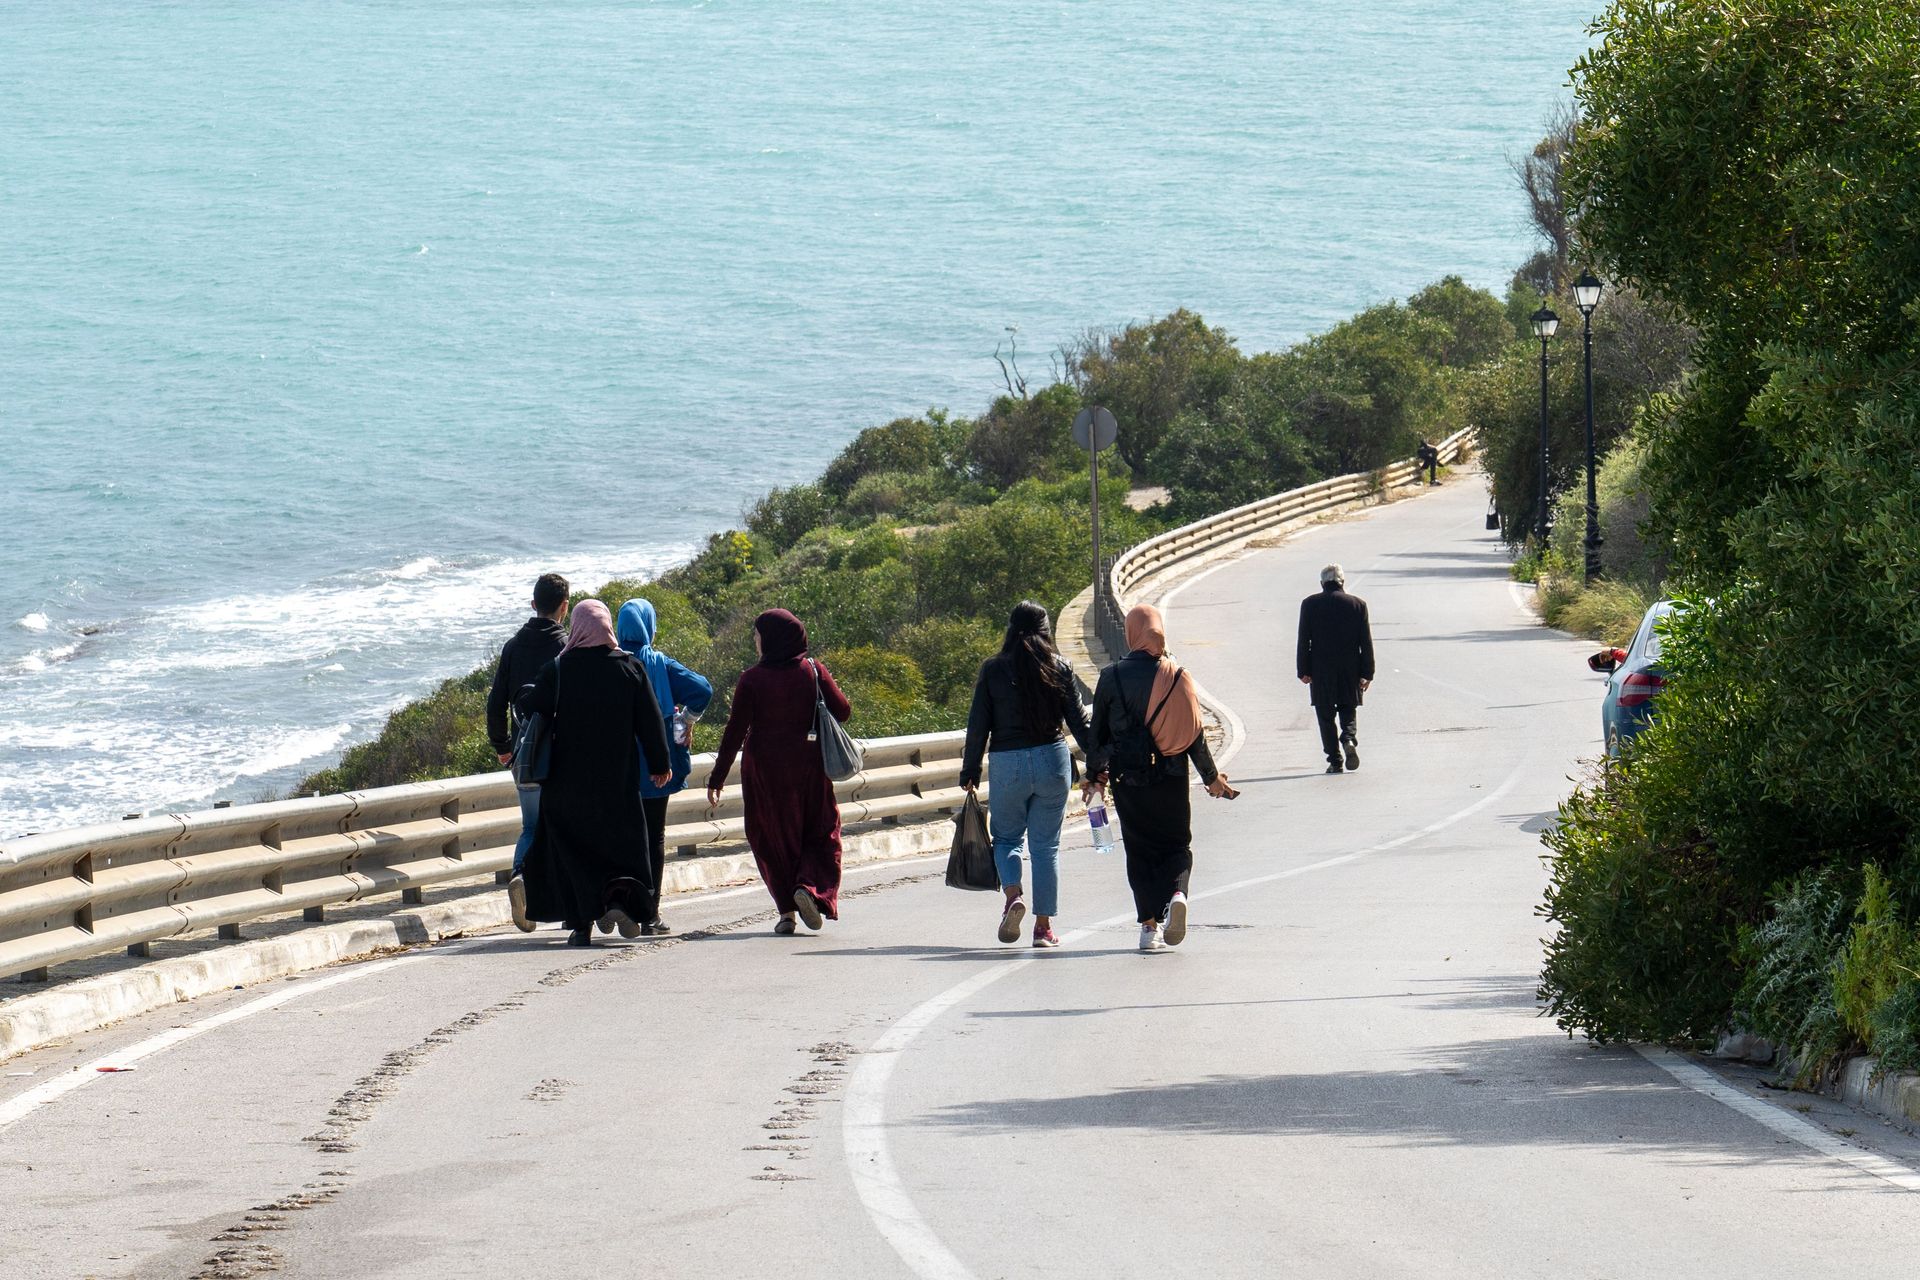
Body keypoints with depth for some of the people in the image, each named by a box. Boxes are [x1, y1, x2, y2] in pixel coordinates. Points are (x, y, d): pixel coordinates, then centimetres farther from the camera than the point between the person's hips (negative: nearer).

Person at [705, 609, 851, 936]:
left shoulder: (752, 680, -9)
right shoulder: (813, 671, -4)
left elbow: (735, 732, -10)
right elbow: (842, 711, -2)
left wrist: (718, 777, -5)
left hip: (764, 770, -1)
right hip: (810, 767, 1)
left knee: (773, 839, 9)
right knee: (820, 833, 12)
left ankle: (786, 910, 3)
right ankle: (810, 887, -13)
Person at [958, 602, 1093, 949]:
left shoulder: (993, 670, -3)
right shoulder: (1059, 668, 0)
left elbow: (978, 725, -2)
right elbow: (1078, 720, 2)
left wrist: (970, 772, 5)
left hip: (1007, 764, -1)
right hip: (1052, 762, 1)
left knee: (1006, 837, 15)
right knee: (1046, 845, 9)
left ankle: (1013, 896, -11)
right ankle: (1044, 926, 8)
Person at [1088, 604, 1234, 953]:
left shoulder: (1111, 677, -5)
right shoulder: (1178, 676, -3)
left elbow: (1098, 731, 1)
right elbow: (1195, 732, 0)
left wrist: (1093, 774, 15)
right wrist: (1212, 777, 11)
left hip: (1127, 778, -1)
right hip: (1171, 779, 1)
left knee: (1139, 850, 9)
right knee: (1177, 845, 12)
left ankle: (1149, 924, 1)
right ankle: (1176, 894, -18)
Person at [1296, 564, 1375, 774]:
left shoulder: (1310, 604, -3)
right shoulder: (1357, 605, -1)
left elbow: (1303, 641, -3)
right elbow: (1366, 642, 0)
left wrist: (1303, 671, 2)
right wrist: (1367, 673, 5)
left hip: (1321, 670, -1)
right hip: (1350, 670, 1)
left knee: (1326, 715, 6)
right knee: (1348, 709, 15)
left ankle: (1335, 761, 2)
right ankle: (1349, 738, -14)